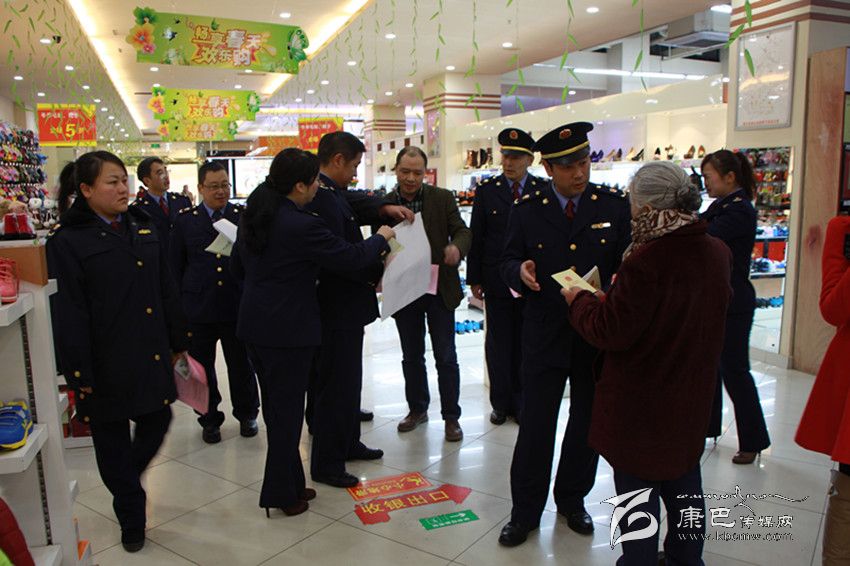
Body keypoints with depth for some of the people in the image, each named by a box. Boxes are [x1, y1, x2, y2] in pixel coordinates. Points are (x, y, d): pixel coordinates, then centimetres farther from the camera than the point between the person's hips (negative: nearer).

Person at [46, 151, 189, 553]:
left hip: (151, 354, 5)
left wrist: (178, 342, 12)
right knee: (112, 440, 10)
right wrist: (79, 372, -14)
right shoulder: (67, 240, -9)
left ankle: (125, 479, 45)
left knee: (157, 421, 15)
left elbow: (165, 290, 12)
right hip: (106, 363, -5)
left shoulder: (143, 227, 8)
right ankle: (131, 517, 29)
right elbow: (67, 311, -13)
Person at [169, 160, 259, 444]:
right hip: (198, 307, 1)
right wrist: (179, 302, 2)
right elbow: (175, 264, 7)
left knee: (241, 364, 11)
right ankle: (210, 419, 29)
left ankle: (246, 414, 31)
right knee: (202, 366, 11)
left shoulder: (244, 216, 3)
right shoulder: (185, 219, 3)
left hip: (237, 305, 0)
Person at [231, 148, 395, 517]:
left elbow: (237, 266, 15)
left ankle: (289, 483, 31)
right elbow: (352, 257, -15)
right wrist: (381, 238, 3)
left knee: (276, 408, 18)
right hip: (288, 330, -8)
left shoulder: (253, 216, 5)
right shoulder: (303, 225, -21)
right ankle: (282, 493, 19)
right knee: (287, 411, 6)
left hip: (254, 326, 8)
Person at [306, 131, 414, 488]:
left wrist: (384, 208, -11)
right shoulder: (322, 200, -23)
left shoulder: (334, 193, 8)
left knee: (347, 378, 22)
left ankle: (347, 444, 38)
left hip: (344, 304, 11)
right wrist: (377, 273, -14)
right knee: (336, 384, 1)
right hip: (338, 309, -11)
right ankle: (326, 465, 15)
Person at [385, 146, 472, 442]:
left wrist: (456, 247, -30)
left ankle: (451, 416, 18)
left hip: (439, 289, -1)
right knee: (411, 356, 15)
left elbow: (462, 231, -6)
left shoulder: (443, 198, -2)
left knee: (446, 357, 5)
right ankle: (417, 409, 32)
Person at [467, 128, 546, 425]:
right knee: (498, 342, 9)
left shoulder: (544, 190, 0)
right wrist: (474, 279, 0)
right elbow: (476, 237, 2)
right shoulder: (486, 190, 1)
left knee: (525, 344, 10)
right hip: (496, 280, 0)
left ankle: (520, 401, 24)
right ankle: (500, 403, 23)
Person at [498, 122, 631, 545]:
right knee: (535, 423, 4)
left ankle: (572, 500, 36)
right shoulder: (526, 210, 0)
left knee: (588, 421, 15)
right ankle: (525, 511, 22)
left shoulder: (616, 206, -1)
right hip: (544, 333, -1)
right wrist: (519, 270, -19)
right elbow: (507, 261, 4)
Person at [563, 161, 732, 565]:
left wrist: (578, 300, -6)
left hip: (641, 402, -8)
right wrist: (609, 298, 13)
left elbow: (611, 332, -23)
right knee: (683, 483, 24)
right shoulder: (718, 253, -2)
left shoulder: (646, 261, -28)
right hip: (690, 396, 8)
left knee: (638, 489, 9)